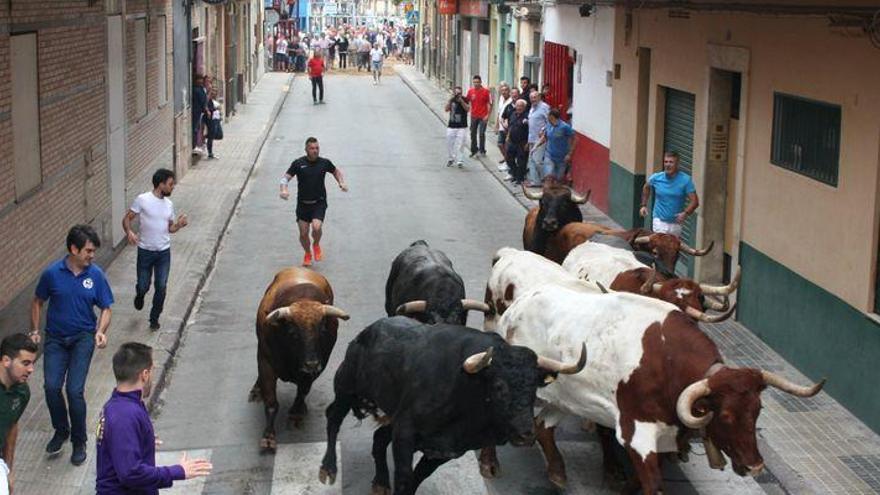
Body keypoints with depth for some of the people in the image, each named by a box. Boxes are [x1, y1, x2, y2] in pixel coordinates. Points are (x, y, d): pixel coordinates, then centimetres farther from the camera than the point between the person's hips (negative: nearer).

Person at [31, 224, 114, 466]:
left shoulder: (96, 275, -7)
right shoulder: (52, 273, -8)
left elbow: (105, 309, 1)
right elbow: (38, 302, 8)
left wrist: (100, 332, -16)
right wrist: (35, 331, 1)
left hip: (83, 337, -1)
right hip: (55, 339, 1)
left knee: (74, 390, -12)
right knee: (51, 387, -12)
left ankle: (79, 441, 8)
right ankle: (61, 431, 16)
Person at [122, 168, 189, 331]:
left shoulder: (169, 204, 5)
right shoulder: (142, 200, -11)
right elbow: (127, 219, -8)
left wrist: (179, 224, -8)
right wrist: (129, 232, -28)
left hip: (164, 252, 3)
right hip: (145, 251, -3)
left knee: (161, 287, 1)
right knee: (143, 286, 5)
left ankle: (154, 318, 19)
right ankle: (139, 296, 43)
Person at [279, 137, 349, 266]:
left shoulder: (324, 163, -1)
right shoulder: (298, 163, -5)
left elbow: (336, 171, 19)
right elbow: (286, 177, -3)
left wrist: (341, 183, 2)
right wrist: (284, 189, -23)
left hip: (319, 203, -1)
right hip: (303, 204, 1)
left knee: (316, 227, -22)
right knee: (303, 233, 3)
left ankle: (316, 245, 12)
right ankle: (307, 254, 33)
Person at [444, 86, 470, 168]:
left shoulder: (464, 100, -3)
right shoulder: (451, 100, 4)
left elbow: (467, 108, -18)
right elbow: (446, 109, -7)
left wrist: (461, 100, -23)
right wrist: (451, 100, -16)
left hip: (462, 127, -3)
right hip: (451, 127, 3)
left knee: (459, 144, -11)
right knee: (449, 144, 8)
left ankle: (460, 161, -7)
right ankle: (451, 159, 28)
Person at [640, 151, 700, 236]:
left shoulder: (685, 180, -11)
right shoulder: (656, 178, -5)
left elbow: (694, 201, -12)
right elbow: (646, 187, 19)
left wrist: (686, 213, -29)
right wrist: (644, 205, 12)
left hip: (676, 223, 1)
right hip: (659, 220, -1)